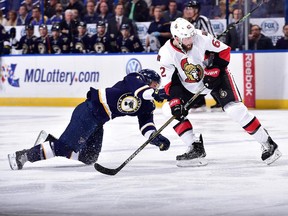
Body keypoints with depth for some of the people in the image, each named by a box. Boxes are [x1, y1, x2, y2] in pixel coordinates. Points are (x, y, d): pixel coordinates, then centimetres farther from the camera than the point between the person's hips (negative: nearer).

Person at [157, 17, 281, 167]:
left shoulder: (202, 38, -24)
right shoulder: (166, 54, -20)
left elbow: (224, 51, -12)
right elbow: (170, 83, -17)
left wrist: (213, 71, -21)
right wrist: (175, 102, -29)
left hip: (216, 77, -3)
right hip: (189, 86, 3)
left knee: (234, 109, -18)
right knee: (170, 111, -13)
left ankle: (267, 144, -8)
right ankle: (196, 150, -5)